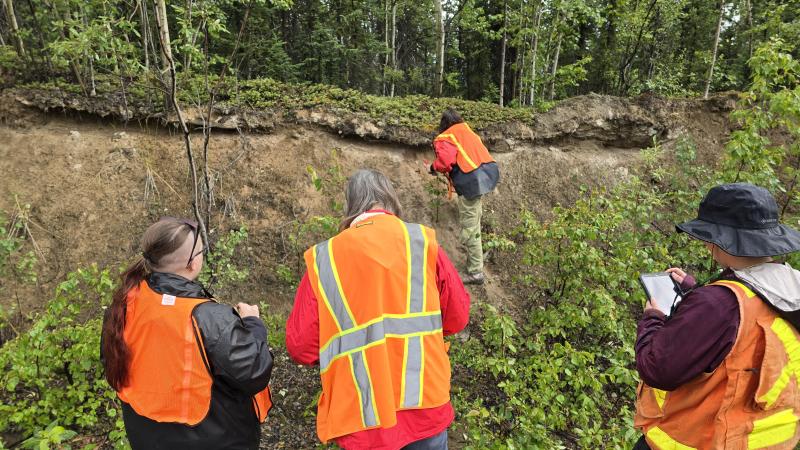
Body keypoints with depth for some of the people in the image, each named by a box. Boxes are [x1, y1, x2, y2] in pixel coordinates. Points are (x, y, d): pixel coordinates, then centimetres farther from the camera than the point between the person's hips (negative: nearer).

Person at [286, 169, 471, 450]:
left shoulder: (323, 260, -8)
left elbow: (301, 347, -7)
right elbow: (457, 318, 0)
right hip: (426, 405, 1)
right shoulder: (422, 241, -7)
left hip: (362, 418, 0)